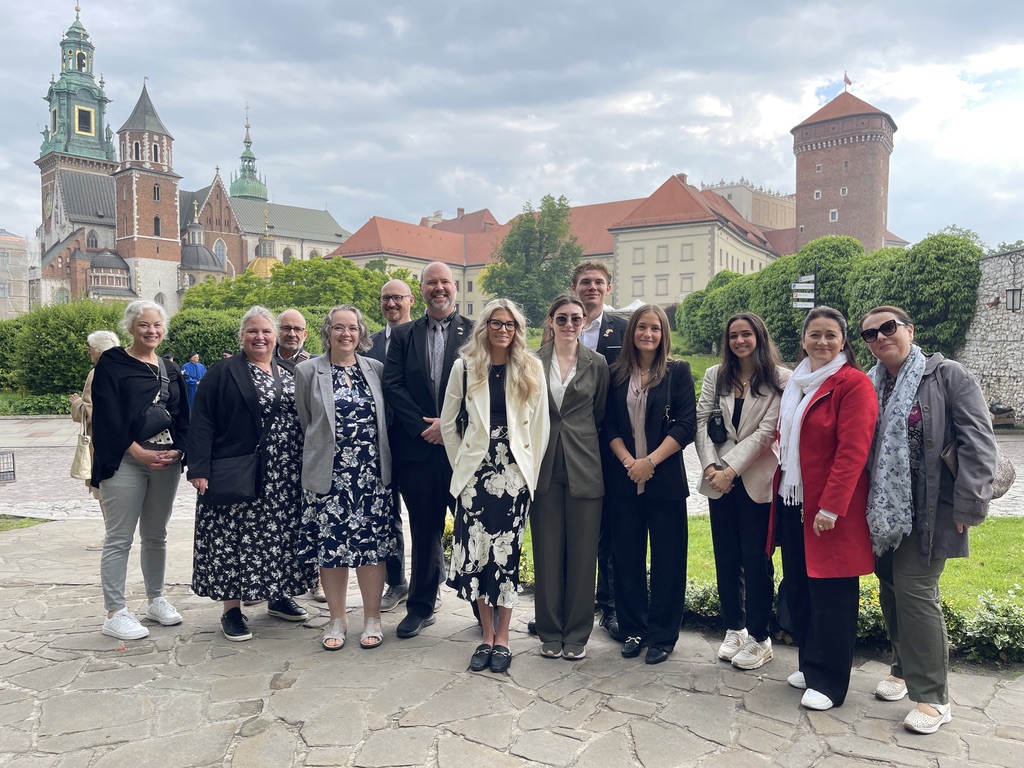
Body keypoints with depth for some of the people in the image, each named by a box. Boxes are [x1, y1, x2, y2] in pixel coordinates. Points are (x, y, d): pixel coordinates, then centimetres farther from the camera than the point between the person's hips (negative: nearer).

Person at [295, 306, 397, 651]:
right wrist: (323, 452, 7)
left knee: (372, 543, 4)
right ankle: (337, 619, 21)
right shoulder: (307, 371, 1)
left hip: (372, 474, 1)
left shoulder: (376, 369, 6)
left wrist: (374, 453, 9)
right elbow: (304, 422, 6)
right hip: (329, 476, -1)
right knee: (331, 545, 5)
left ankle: (372, 618, 18)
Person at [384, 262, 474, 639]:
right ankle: (421, 606, 25)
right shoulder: (403, 335, 11)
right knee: (424, 529, 12)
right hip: (417, 448, 2)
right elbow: (393, 386, 2)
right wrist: (424, 427, -8)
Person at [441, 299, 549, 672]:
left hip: (514, 473, 0)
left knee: (507, 552, 2)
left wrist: (532, 472, 0)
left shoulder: (531, 369, 3)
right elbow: (448, 422, 8)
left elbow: (540, 426, 3)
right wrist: (461, 466, 6)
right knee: (476, 551, 1)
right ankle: (486, 635, 17)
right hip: (476, 471, 1)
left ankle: (502, 637, 15)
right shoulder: (465, 366, 3)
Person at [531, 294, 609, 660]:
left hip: (583, 467, 0)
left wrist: (579, 439, 4)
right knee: (547, 553, 7)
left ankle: (576, 634, 19)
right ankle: (550, 632, 21)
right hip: (544, 467, 0)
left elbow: (599, 414, 9)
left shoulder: (597, 364, 3)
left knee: (582, 553, 5)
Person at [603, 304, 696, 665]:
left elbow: (686, 425, -6)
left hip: (664, 479, -2)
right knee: (627, 557, 8)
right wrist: (628, 461, -11)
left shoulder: (678, 371, 0)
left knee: (666, 558, 4)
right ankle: (633, 629, 23)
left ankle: (662, 635, 18)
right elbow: (609, 426, 4)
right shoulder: (616, 374, 7)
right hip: (624, 480, 2)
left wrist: (650, 461, -14)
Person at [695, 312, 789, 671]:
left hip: (758, 480, -4)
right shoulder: (715, 376, 9)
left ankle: (759, 638, 16)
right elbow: (702, 422, 3)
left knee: (755, 560, 2)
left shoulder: (780, 379, -4)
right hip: (720, 480, 4)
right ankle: (734, 629, 25)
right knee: (726, 558, 10)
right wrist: (711, 467, -10)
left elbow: (767, 431, -11)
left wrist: (732, 468, -14)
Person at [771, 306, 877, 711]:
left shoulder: (853, 384, -10)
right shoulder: (796, 383, 13)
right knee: (797, 587, 14)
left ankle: (828, 680, 14)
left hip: (829, 509, -7)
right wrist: (780, 489, 11)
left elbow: (853, 450, -17)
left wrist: (831, 507, -21)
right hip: (792, 501, 7)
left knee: (831, 594, 2)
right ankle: (810, 663, 30)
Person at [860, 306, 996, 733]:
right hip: (884, 509, 6)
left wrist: (969, 506, -16)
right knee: (891, 591, 13)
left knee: (915, 592, -7)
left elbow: (978, 442, -11)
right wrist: (866, 505, 6)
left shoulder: (947, 376, -7)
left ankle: (933, 697, 6)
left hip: (929, 510, -5)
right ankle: (905, 669, 32)